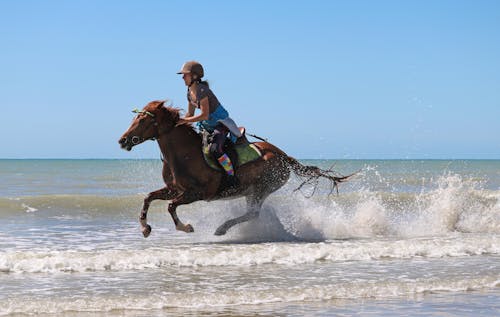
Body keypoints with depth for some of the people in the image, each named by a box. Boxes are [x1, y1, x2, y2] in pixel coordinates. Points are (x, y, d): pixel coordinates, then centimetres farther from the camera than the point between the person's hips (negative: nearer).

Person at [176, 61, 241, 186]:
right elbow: (190, 114, 13)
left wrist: (183, 120, -27)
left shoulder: (202, 91, -25)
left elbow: (204, 115, -29)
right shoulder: (190, 93, 3)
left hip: (221, 123, -10)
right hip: (208, 126, 10)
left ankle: (232, 175, -16)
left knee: (215, 150, -31)